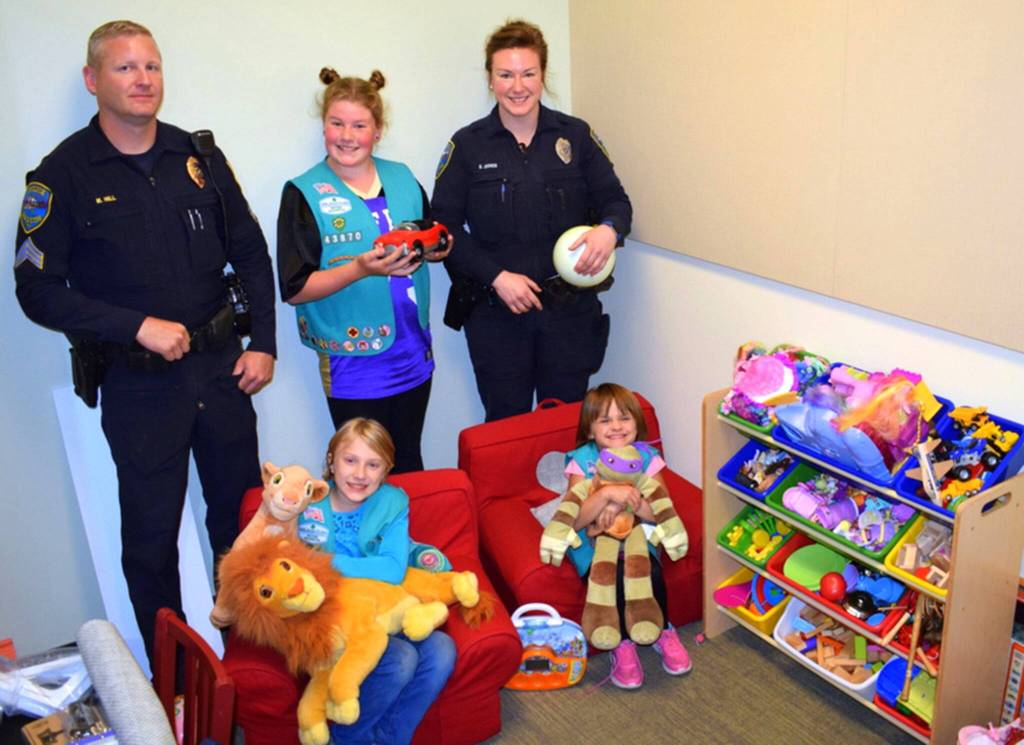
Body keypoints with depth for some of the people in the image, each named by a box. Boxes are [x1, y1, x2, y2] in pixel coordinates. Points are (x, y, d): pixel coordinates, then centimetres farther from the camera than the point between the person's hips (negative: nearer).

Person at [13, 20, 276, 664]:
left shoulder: (198, 157, 5)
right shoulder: (65, 174, -6)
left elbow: (251, 254, 11)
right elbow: (38, 290, -9)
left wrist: (264, 344, 3)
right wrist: (139, 327, -17)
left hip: (221, 366, 4)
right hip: (139, 384, -4)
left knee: (243, 515, 15)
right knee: (151, 536, 6)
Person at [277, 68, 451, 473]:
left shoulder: (402, 178, 7)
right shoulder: (303, 194, -7)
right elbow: (294, 288, -11)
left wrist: (435, 249, -2)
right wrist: (360, 268, -24)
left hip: (414, 355, 4)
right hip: (354, 363, -4)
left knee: (409, 466, 17)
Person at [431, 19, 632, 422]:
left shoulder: (576, 135, 2)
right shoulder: (466, 145, 0)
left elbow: (616, 201, 5)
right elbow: (444, 226, -3)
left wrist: (609, 229, -20)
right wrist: (497, 277, -14)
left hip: (570, 309, 1)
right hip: (495, 313, -1)